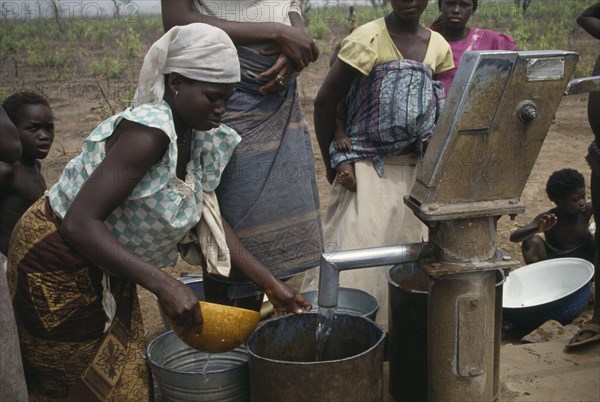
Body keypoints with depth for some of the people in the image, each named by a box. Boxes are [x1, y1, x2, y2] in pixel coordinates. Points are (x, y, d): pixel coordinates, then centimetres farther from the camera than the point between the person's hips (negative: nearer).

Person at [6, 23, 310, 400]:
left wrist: (271, 284, -3)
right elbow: (80, 223, -34)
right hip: (58, 262, -8)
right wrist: (164, 284, -39)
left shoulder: (197, 137, -3)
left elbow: (209, 220, 1)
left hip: (107, 263, 8)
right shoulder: (149, 132, -30)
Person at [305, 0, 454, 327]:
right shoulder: (368, 39, -14)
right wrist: (332, 164, -3)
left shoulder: (438, 47, 3)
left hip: (411, 169, 6)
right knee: (356, 251, -8)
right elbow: (325, 102, -10)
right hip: (367, 168, -5)